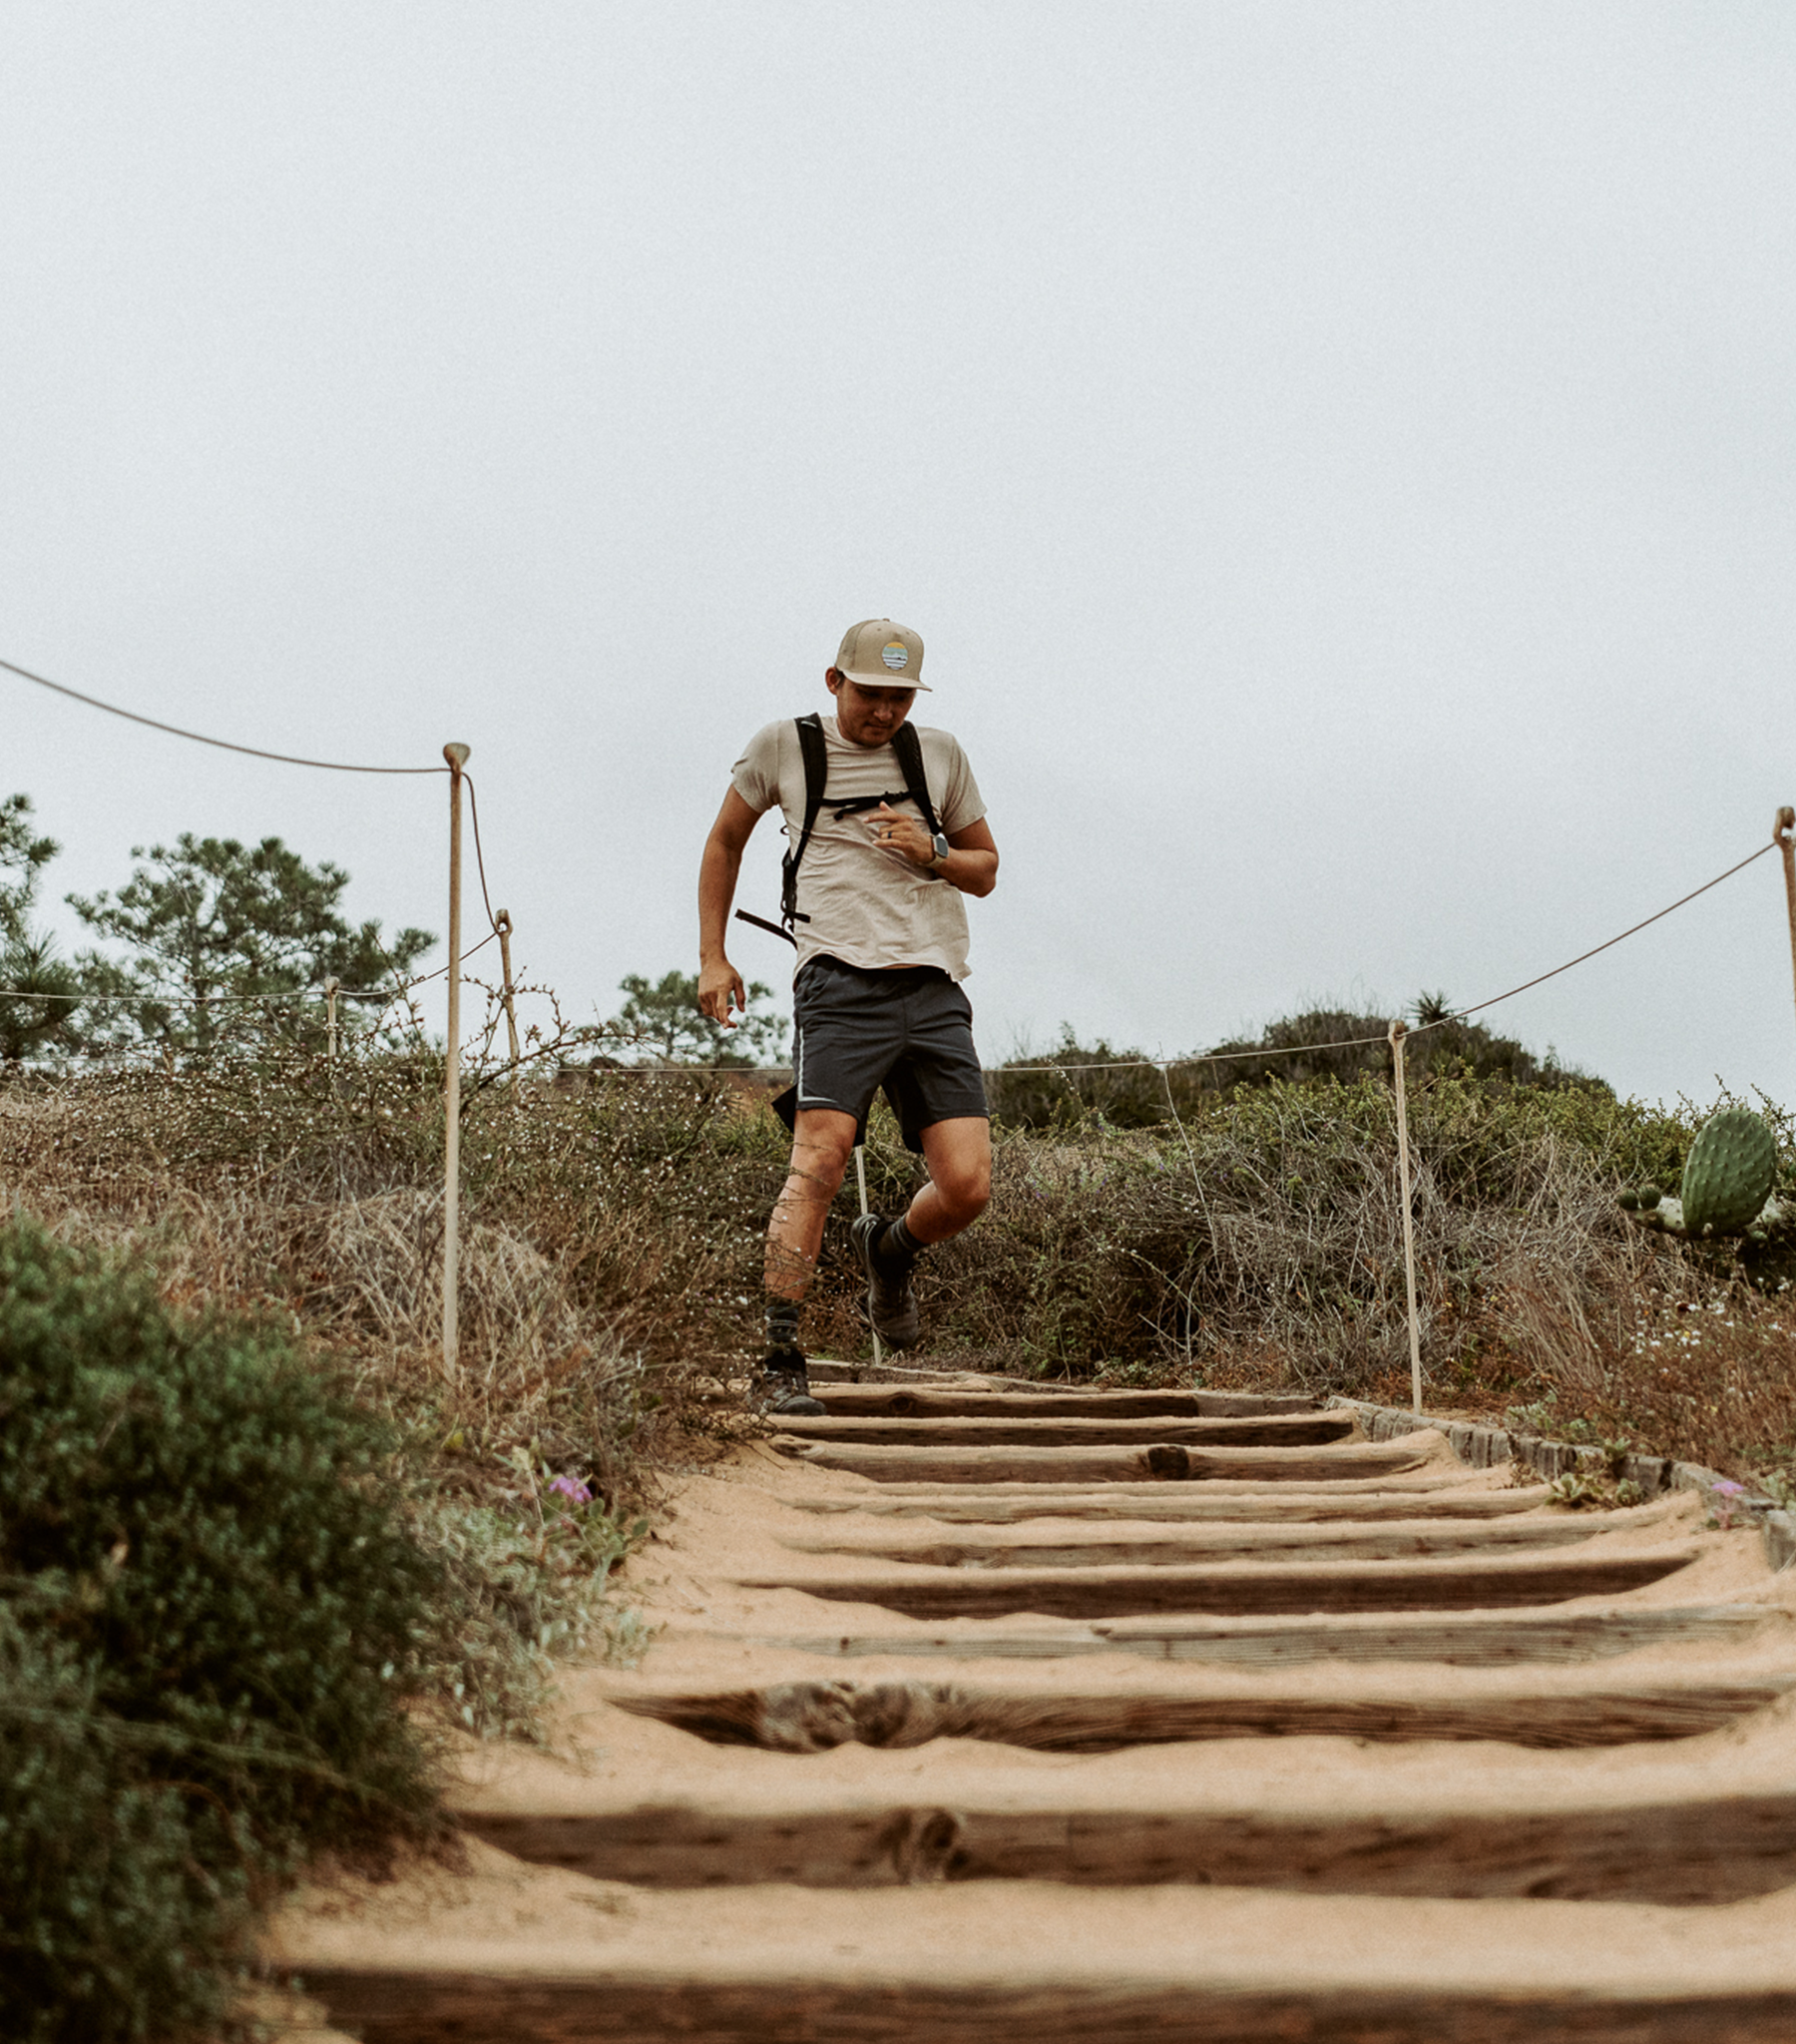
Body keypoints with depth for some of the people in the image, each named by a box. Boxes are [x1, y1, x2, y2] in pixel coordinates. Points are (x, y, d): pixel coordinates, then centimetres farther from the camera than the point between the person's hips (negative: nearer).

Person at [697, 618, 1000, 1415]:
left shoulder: (940, 755, 16)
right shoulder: (784, 746, 9)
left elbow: (985, 871, 23)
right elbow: (724, 841, 21)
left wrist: (934, 854, 0)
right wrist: (713, 956, 14)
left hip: (935, 991, 3)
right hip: (842, 983, -3)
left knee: (967, 1186, -7)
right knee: (819, 1160, -20)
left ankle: (887, 1249, 27)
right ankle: (778, 1364, -15)